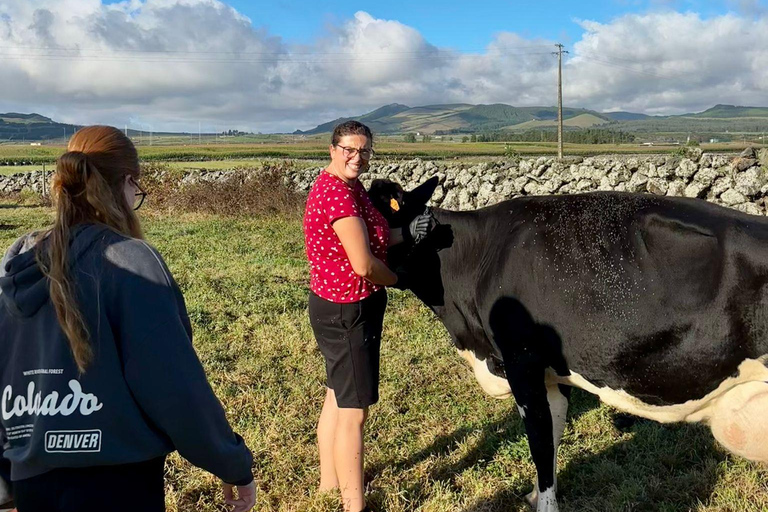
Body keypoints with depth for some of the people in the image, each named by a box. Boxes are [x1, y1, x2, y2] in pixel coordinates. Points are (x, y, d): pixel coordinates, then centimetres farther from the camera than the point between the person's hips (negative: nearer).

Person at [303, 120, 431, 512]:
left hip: (337, 307, 11)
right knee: (354, 410, 0)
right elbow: (364, 265, -25)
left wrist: (408, 232, -2)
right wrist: (397, 278, -6)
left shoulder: (349, 186, 9)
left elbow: (368, 237, 14)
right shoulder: (338, 193, -22)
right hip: (346, 312, -11)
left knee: (339, 396, 23)